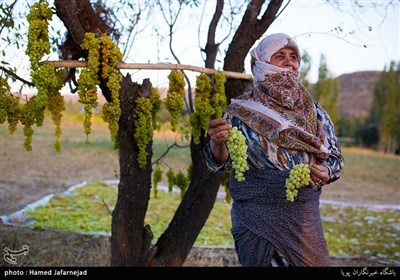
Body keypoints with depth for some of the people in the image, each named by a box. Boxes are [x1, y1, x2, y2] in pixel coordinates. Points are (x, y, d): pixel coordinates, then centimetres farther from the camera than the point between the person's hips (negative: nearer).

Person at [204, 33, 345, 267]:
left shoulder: (314, 111, 8)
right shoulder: (242, 109, -1)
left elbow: (335, 156, 12)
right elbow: (220, 161, -6)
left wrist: (326, 173, -11)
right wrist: (218, 142, -29)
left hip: (303, 215, 4)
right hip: (257, 214, -3)